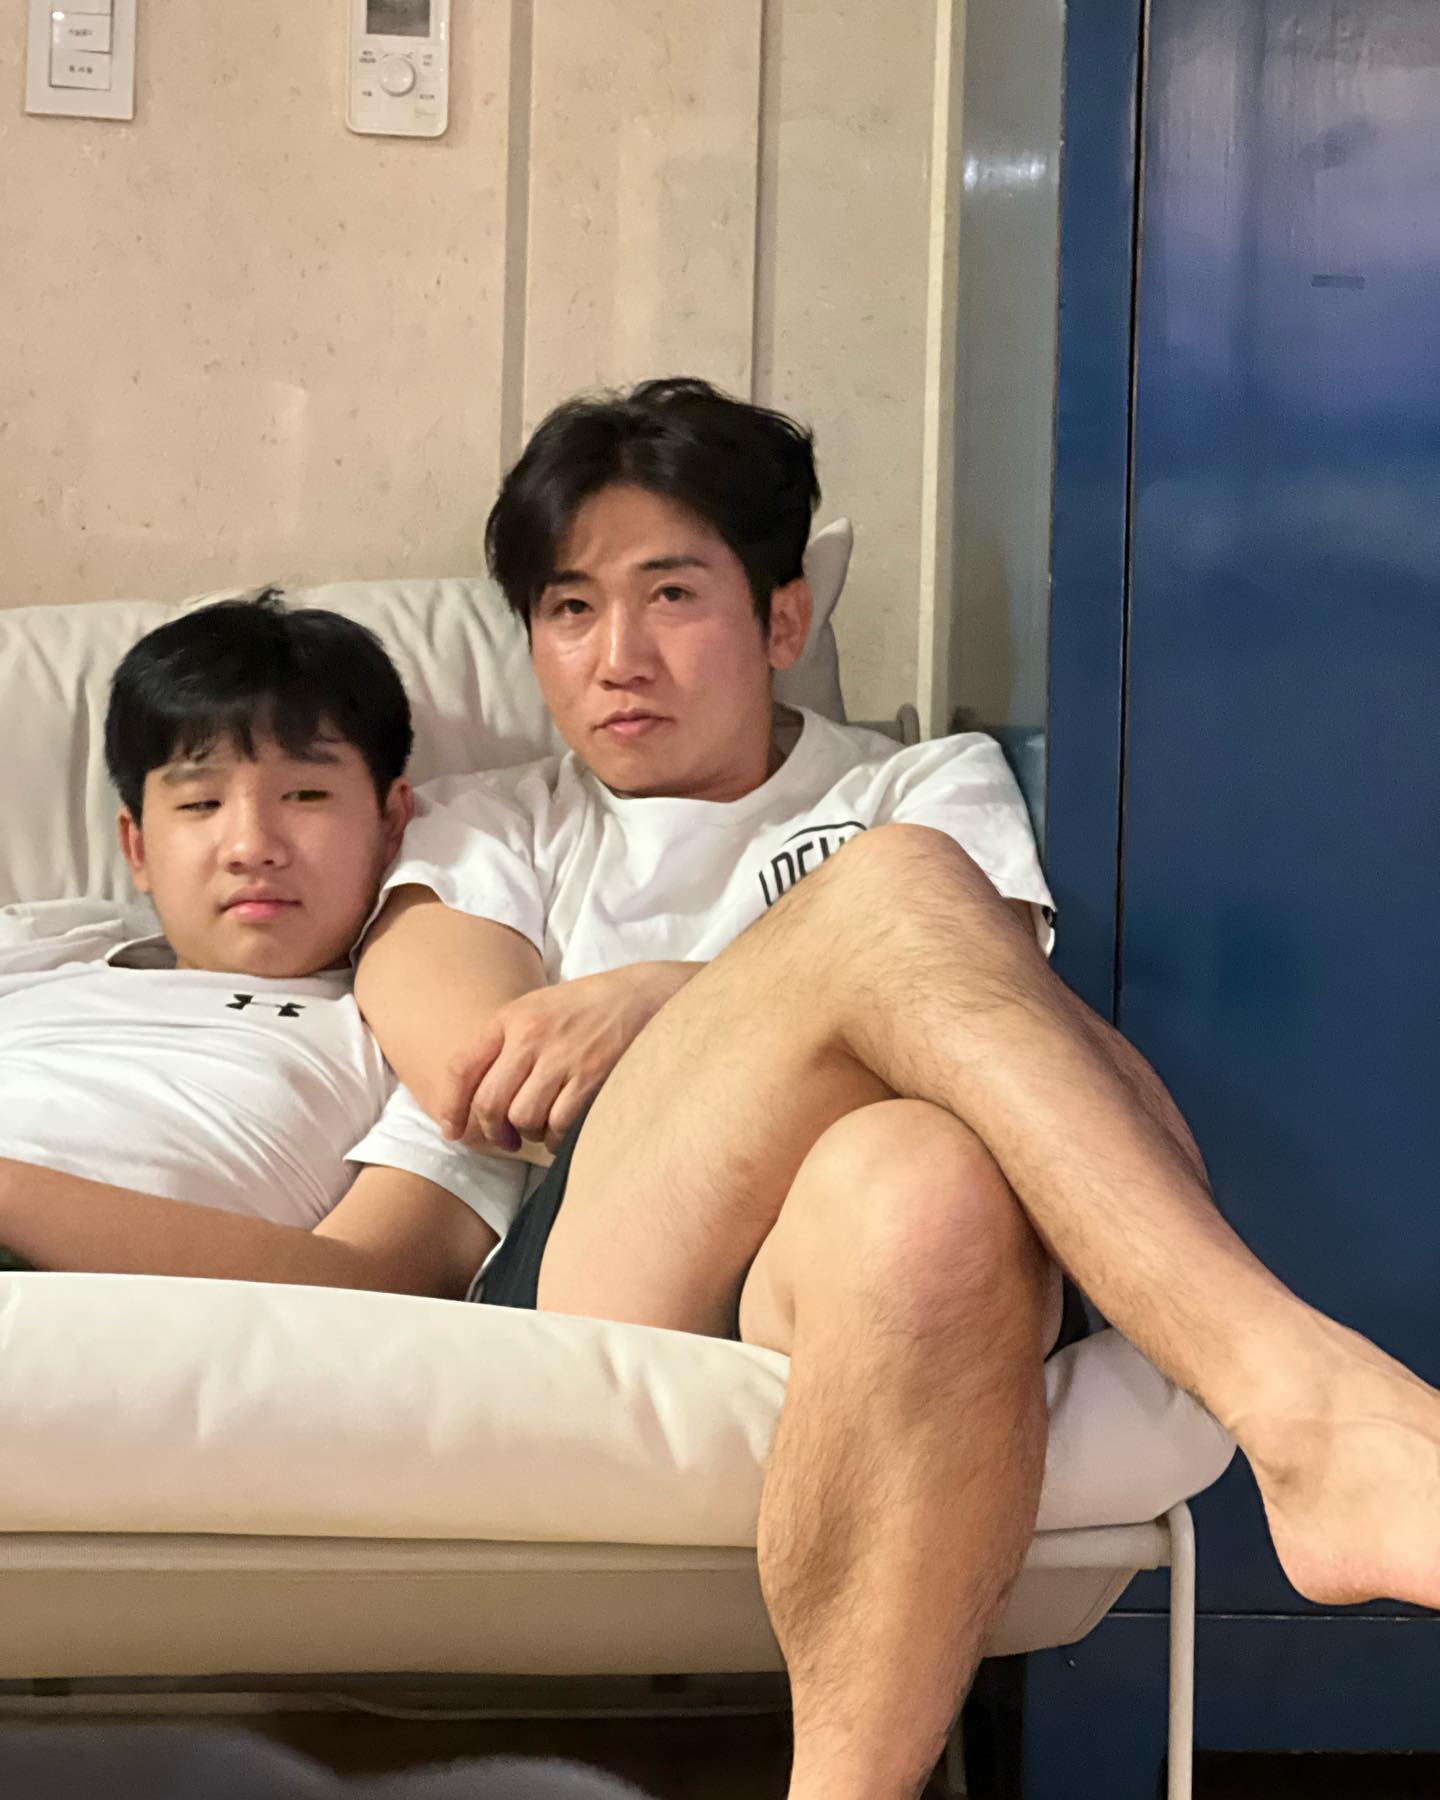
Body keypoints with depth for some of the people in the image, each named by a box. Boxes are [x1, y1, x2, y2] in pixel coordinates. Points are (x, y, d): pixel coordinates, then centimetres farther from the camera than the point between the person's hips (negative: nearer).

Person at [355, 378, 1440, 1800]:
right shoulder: (487, 833, 31)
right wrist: (756, 1001, 0)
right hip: (580, 1283, 0)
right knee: (892, 887, -29)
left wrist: (650, 1004, -5)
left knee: (928, 1182, -42)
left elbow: (973, 998, 4)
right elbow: (466, 1068, 7)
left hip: (835, 1286, 0)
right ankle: (1309, 1411, -46)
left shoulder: (932, 784, 28)